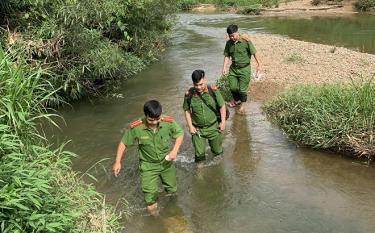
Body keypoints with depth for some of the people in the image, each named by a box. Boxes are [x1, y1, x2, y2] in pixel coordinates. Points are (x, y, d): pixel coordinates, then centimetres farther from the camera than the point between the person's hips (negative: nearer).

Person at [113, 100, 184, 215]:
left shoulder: (168, 122, -25)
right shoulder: (136, 127, -28)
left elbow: (180, 133, -6)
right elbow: (123, 143, -12)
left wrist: (175, 150, -20)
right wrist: (117, 162, -14)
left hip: (166, 162, 2)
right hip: (148, 165, -2)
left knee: (172, 189, 21)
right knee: (150, 193, -2)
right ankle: (152, 207, 30)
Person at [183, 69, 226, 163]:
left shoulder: (213, 91, -15)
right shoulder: (189, 94, -14)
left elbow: (222, 106, -3)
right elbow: (187, 110, -1)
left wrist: (223, 122, -2)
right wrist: (190, 126, -5)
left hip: (213, 127, 1)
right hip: (197, 129, -1)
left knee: (218, 151, 17)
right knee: (199, 155, 3)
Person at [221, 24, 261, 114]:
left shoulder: (245, 41, -16)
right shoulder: (229, 43, -1)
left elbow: (254, 53, -11)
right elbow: (227, 56, 6)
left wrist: (258, 64, -12)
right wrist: (224, 67, -3)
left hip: (244, 69, -4)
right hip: (233, 68, 4)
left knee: (242, 89, 0)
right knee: (233, 87, 5)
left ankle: (242, 104, 26)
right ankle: (236, 100, 36)